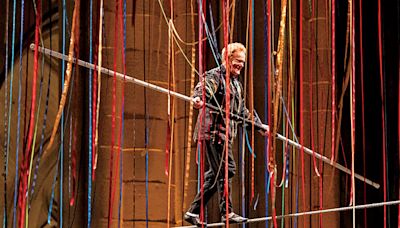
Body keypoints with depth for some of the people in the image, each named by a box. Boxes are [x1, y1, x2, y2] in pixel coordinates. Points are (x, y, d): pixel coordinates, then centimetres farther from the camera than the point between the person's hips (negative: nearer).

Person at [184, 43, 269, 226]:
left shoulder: (236, 83, 24)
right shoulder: (215, 76, -5)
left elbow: (242, 111, 35)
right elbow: (204, 88, -27)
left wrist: (260, 125, 40)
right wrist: (198, 98, -50)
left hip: (226, 133, 9)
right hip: (213, 130, -9)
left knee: (216, 174, 8)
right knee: (226, 169, -12)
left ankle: (194, 212, 13)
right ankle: (227, 212, -7)